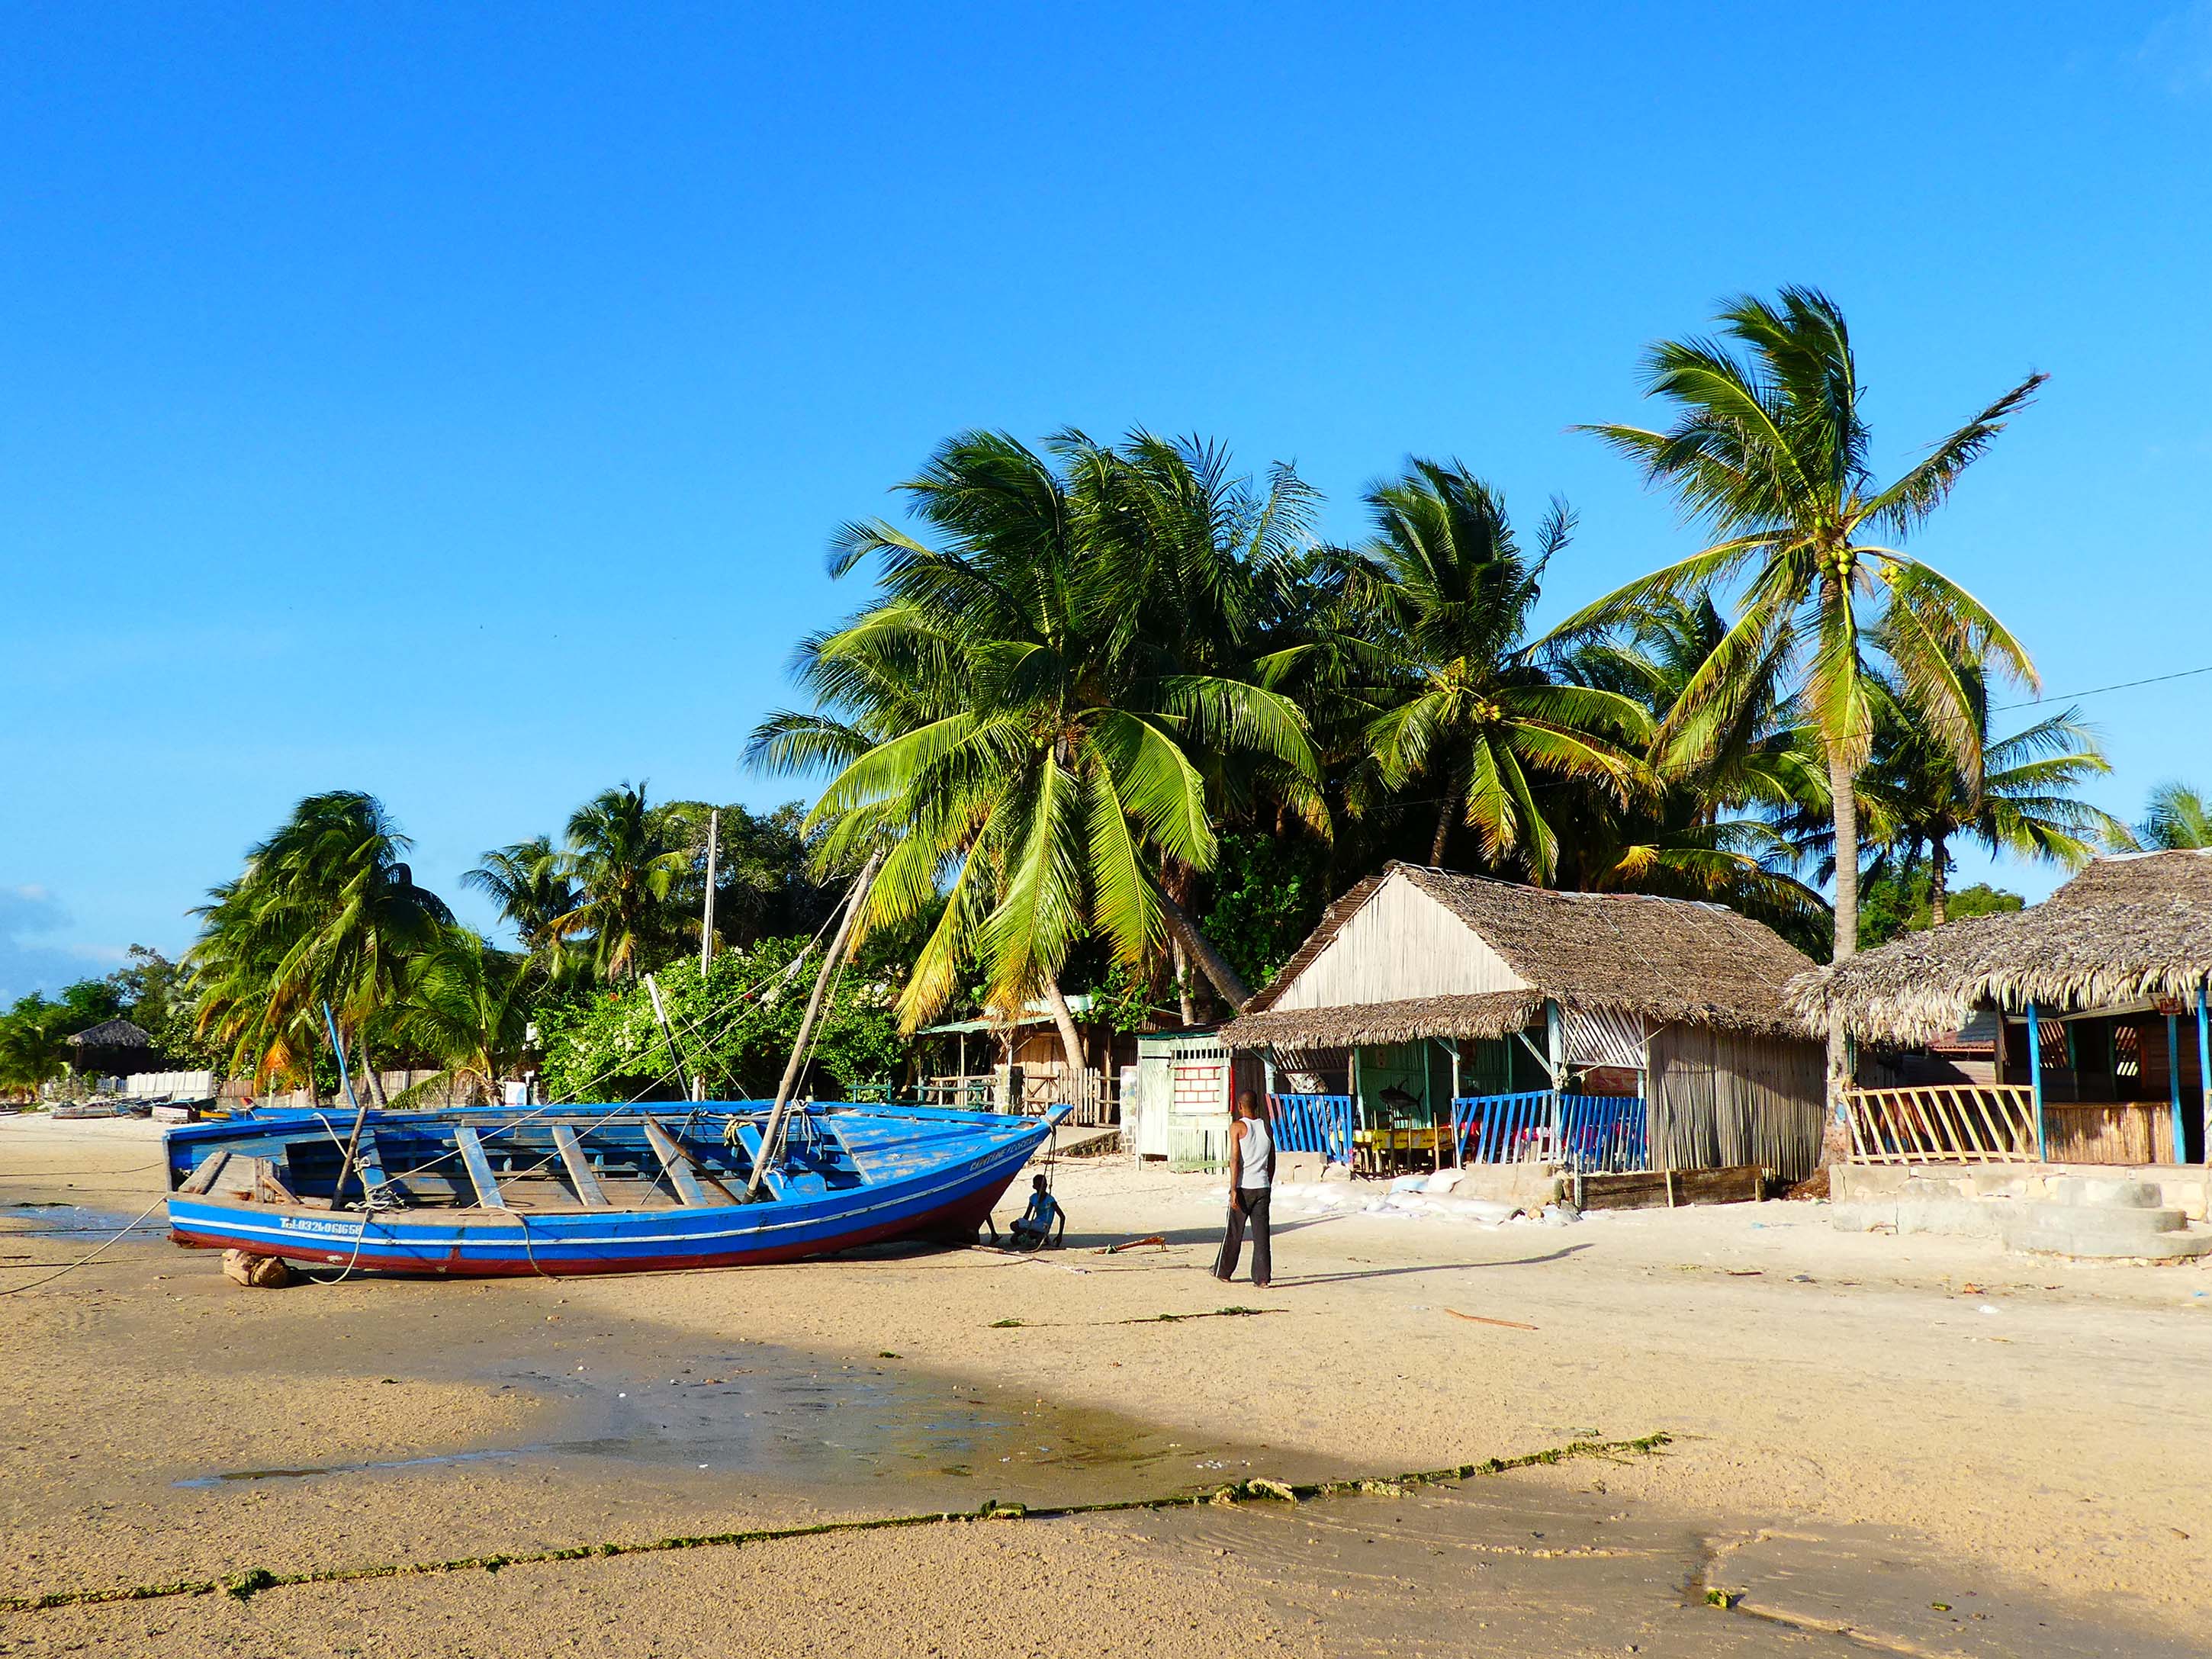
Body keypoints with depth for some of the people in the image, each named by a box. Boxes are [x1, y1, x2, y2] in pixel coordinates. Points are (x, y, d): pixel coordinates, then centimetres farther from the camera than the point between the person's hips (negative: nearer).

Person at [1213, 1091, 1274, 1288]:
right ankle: (1262, 1277, -1)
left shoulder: (1237, 1127, -6)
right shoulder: (1266, 1127, 9)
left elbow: (1235, 1159, -12)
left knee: (1233, 1234, 8)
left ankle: (1223, 1272, 21)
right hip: (1262, 1187, 4)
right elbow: (1272, 1162, 14)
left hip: (1243, 1188, -4)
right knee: (1261, 1233, 3)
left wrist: (1233, 1190, -13)